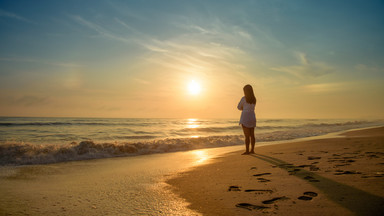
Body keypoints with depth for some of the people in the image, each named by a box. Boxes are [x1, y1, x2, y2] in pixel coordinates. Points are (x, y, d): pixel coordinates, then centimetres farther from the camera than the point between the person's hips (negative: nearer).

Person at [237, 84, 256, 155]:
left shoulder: (244, 98, -10)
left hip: (245, 117, -7)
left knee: (247, 135, -6)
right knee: (252, 135, 9)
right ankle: (252, 150, 13)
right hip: (252, 117, 7)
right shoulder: (254, 99, 10)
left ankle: (247, 151, -5)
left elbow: (239, 107, 1)